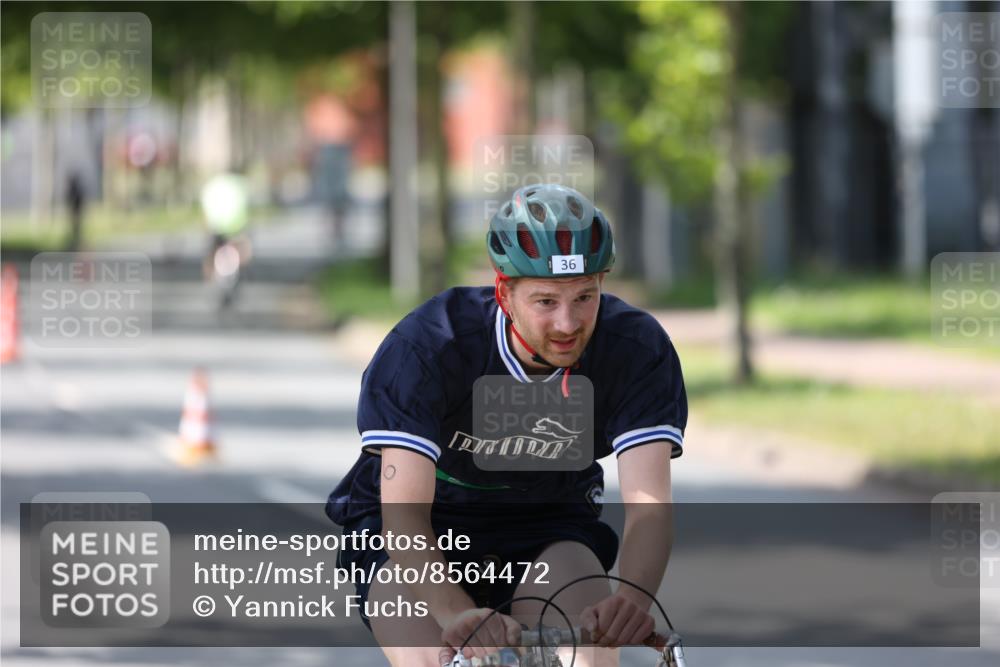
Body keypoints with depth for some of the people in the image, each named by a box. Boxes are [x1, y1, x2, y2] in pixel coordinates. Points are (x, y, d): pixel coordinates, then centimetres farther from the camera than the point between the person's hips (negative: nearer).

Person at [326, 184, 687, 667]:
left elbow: (648, 505, -30)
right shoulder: (425, 348, -29)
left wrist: (633, 599, -53)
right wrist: (458, 616, -54)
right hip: (415, 536, -2)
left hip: (545, 531, 2)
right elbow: (403, 517, -35)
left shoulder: (637, 350, -22)